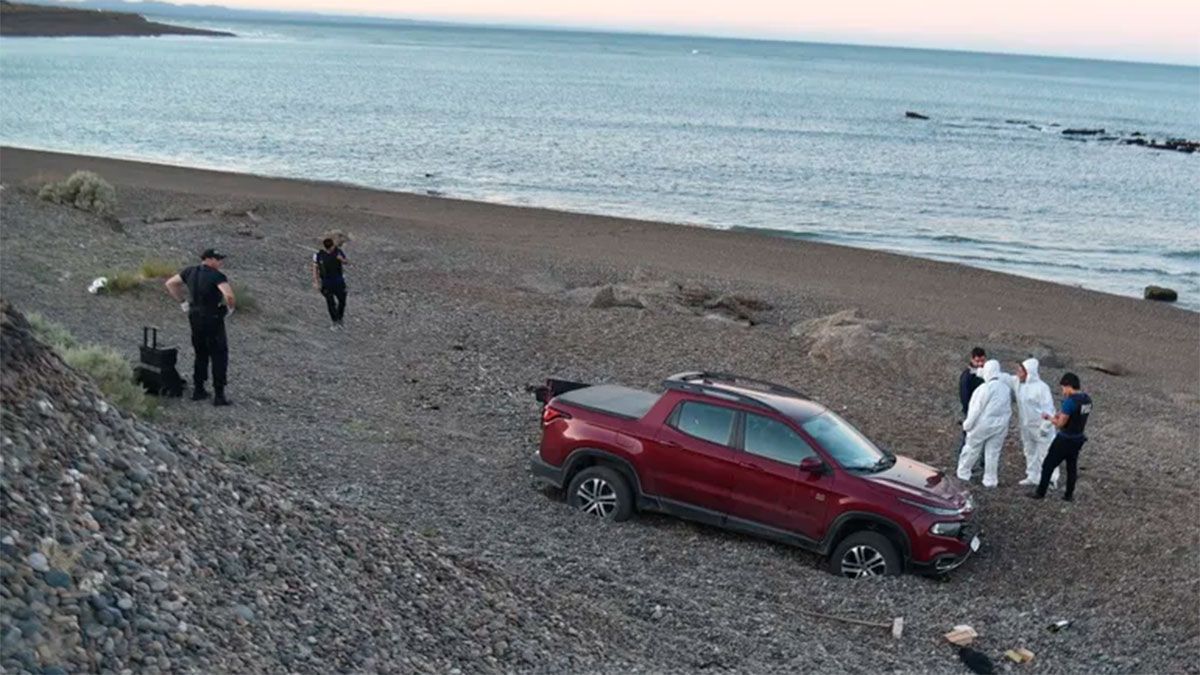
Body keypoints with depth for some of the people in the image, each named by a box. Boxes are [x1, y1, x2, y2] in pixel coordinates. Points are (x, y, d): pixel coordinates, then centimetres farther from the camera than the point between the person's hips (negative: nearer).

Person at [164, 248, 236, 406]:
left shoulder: (191, 271, 6)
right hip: (212, 318, -7)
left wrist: (182, 302, 14)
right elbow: (229, 295, -31)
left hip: (195, 317, 7)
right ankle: (219, 395, 1)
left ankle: (198, 390, 24)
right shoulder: (217, 276, -17)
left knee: (201, 354, 21)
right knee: (219, 356, 2)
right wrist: (231, 307, -10)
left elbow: (170, 284, 13)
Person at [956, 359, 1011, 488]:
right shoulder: (1006, 389, -1)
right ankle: (990, 480, 15)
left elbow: (976, 409, -14)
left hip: (982, 425, -5)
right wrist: (1004, 425, 17)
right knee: (993, 453, 11)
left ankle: (963, 474, 22)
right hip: (999, 427, 5)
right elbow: (1008, 410, 7)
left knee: (971, 449, 11)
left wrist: (968, 424, -4)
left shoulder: (985, 388, -19)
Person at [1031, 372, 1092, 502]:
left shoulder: (1070, 401, -24)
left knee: (1048, 465, 5)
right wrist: (1062, 415, 8)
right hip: (1078, 439, 7)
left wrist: (1049, 418, -4)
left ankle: (1040, 493, 12)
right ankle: (1069, 495, 23)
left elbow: (1060, 423, -20)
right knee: (1072, 467, 18)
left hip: (1065, 439, -7)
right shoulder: (1087, 399, 0)